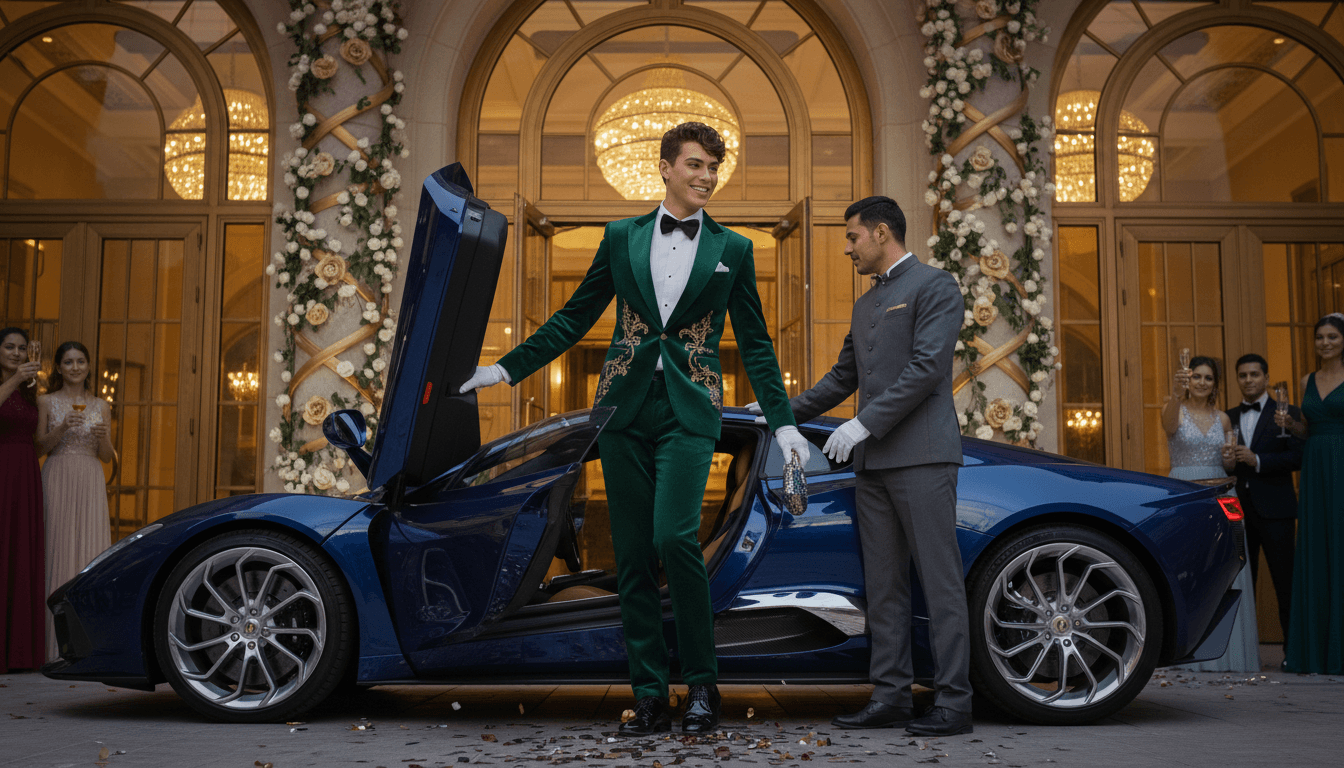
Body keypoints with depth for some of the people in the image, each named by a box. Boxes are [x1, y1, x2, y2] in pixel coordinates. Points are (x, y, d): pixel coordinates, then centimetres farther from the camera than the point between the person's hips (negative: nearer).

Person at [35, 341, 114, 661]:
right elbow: (39, 447, 1)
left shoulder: (100, 407, 12)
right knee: (57, 550, -6)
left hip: (90, 483, 2)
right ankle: (56, 641, -2)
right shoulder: (46, 402, 6)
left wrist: (102, 437, -7)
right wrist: (61, 429, -14)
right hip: (57, 479, -2)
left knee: (90, 551, -2)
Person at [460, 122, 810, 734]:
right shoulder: (622, 237, 11)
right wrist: (506, 368, 10)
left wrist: (782, 422, 6)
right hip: (625, 408, 3)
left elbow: (754, 343, 11)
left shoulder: (732, 250, 9)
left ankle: (702, 684, -1)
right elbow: (574, 317, 15)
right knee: (632, 555, 3)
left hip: (689, 412, -2)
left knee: (674, 535, -20)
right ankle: (650, 698, 12)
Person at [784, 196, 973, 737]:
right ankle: (891, 697, 11)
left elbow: (927, 367, -13)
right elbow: (843, 378, 28)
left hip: (921, 457, -8)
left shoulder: (935, 287, -2)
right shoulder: (865, 305, 24)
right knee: (883, 586, 7)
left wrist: (864, 424, -16)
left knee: (940, 581, -6)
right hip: (873, 463, 8)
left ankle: (953, 702, -2)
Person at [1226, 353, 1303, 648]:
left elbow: (1297, 456, -7)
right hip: (1238, 508, 4)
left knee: (1285, 580, -3)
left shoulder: (1286, 413, 4)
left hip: (1274, 509, -3)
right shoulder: (1228, 418, 16)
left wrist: (1258, 461, -15)